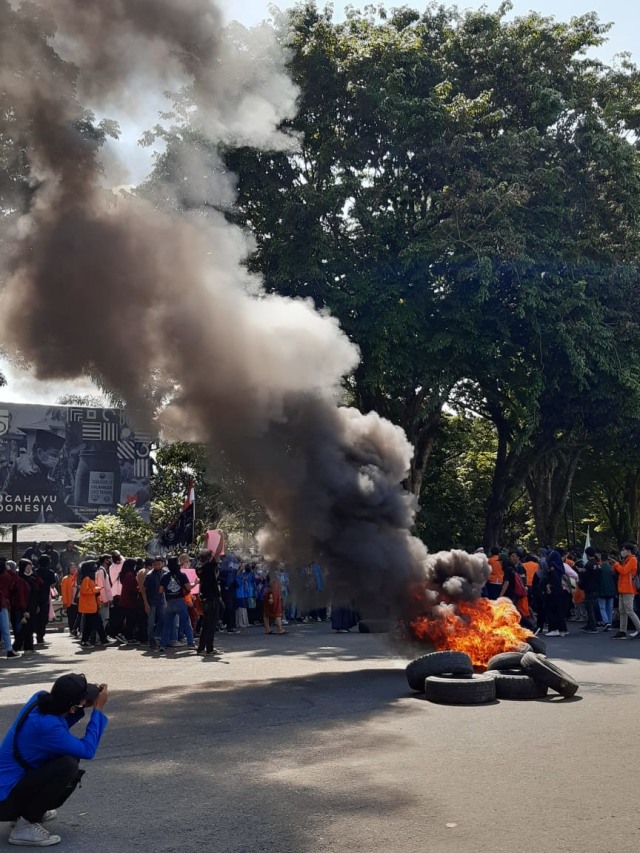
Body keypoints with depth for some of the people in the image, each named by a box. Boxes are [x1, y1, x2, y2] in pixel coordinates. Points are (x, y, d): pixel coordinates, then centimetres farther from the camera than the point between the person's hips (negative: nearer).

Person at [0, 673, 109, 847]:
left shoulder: (41, 698, -7)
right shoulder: (45, 726, -31)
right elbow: (87, 750, -20)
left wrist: (84, 706, -1)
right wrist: (98, 708, -15)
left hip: (15, 779, 9)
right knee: (68, 766, -24)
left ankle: (31, 810, 17)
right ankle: (25, 825, -12)